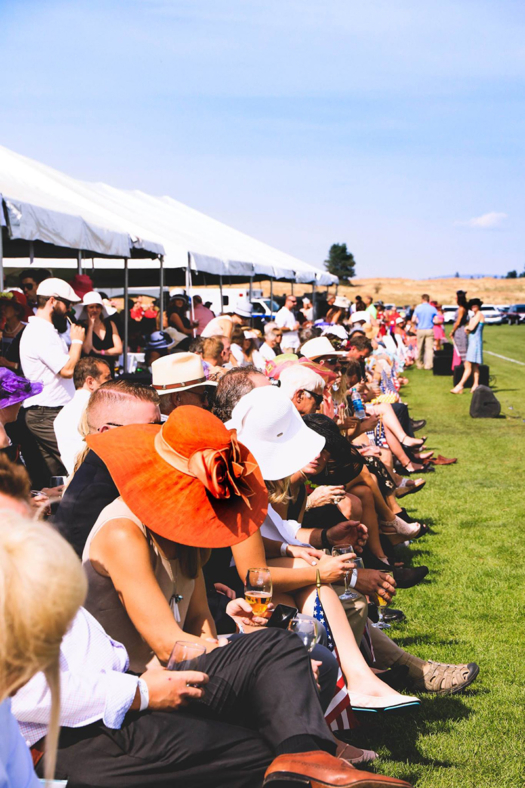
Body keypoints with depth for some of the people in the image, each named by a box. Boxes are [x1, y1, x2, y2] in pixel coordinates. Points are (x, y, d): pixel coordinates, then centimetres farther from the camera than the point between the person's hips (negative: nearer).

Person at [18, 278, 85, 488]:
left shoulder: (46, 330, 19)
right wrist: (77, 340, -7)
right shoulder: (40, 332, -14)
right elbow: (67, 369, -19)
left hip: (45, 414, 10)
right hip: (47, 415, -10)